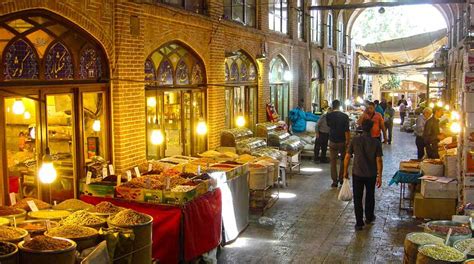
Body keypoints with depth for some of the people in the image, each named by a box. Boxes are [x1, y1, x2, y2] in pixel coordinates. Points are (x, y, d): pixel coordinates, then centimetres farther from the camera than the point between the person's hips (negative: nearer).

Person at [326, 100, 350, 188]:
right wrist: (348, 142, -7)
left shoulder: (328, 116, -5)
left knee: (333, 162, 6)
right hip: (342, 142, -1)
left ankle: (335, 181, 5)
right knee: (343, 161, 16)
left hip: (332, 142, 1)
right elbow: (347, 131, -12)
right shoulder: (344, 116, -9)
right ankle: (341, 179, 17)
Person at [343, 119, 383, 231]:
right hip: (371, 175, 1)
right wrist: (379, 176, -2)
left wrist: (345, 171, 7)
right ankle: (369, 218, 37)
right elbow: (379, 160, -10)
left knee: (358, 198, 6)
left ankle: (359, 223, 6)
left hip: (357, 174, -1)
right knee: (370, 196, 21)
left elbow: (347, 157, -6)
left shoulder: (355, 140, -9)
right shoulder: (376, 143, -10)